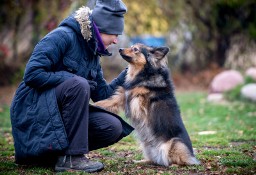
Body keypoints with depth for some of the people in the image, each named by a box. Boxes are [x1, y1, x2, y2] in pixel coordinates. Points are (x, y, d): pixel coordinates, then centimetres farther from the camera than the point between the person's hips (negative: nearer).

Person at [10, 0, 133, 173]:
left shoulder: (92, 52, 10)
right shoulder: (63, 36, -14)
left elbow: (102, 94, 10)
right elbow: (32, 74, -22)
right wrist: (73, 79, -20)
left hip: (61, 111, 8)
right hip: (34, 109, -8)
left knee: (113, 128, -10)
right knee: (78, 84, -33)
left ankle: (50, 151, 2)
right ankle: (71, 157, -26)